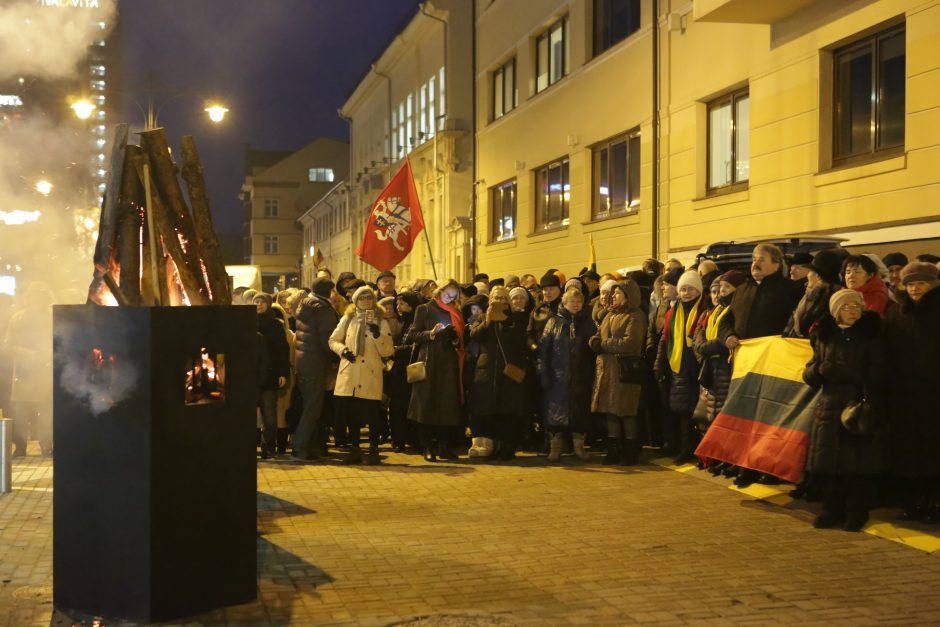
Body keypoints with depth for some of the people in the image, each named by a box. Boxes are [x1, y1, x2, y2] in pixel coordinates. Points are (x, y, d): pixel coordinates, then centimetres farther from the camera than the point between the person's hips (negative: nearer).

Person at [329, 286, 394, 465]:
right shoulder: (347, 319, 11)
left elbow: (387, 351, -1)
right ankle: (354, 449, 18)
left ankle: (373, 450, 9)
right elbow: (333, 340, 14)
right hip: (349, 375, 2)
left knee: (372, 413, -3)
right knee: (350, 413, 6)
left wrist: (377, 334, -16)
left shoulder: (381, 322, 5)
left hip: (370, 375, -2)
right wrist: (343, 350, -6)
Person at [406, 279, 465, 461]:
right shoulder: (424, 309, 5)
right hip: (429, 362, -4)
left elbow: (460, 342, 17)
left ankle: (444, 446, 4)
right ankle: (428, 448, -3)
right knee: (427, 404, -6)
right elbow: (413, 335, -2)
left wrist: (455, 338, -4)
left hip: (448, 363, 4)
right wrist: (431, 334, -17)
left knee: (448, 404, 0)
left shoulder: (455, 313, 17)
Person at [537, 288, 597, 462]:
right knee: (556, 413, -3)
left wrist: (592, 374, -4)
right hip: (557, 376, -1)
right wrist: (543, 373, -8)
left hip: (580, 377, 1)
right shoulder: (554, 322, 6)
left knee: (580, 412, 4)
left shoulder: (587, 323, 11)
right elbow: (543, 348, 0)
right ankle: (555, 447, 5)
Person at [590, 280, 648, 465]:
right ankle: (613, 450, 15)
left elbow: (629, 342, -18)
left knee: (626, 411, -2)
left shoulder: (635, 316, -7)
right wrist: (595, 341, -8)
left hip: (625, 369, -8)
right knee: (610, 409, 8)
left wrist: (604, 345, -10)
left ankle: (631, 451, 7)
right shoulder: (610, 315, 19)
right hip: (607, 369, 8)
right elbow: (596, 337, 16)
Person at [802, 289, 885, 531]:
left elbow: (875, 377, -6)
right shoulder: (824, 337, 11)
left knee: (858, 465, -3)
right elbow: (808, 375, 8)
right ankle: (832, 511, 14)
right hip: (829, 409, 3)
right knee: (829, 463, 2)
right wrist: (819, 369, -12)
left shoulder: (869, 337, 2)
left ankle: (856, 512, 8)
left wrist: (842, 373, -17)